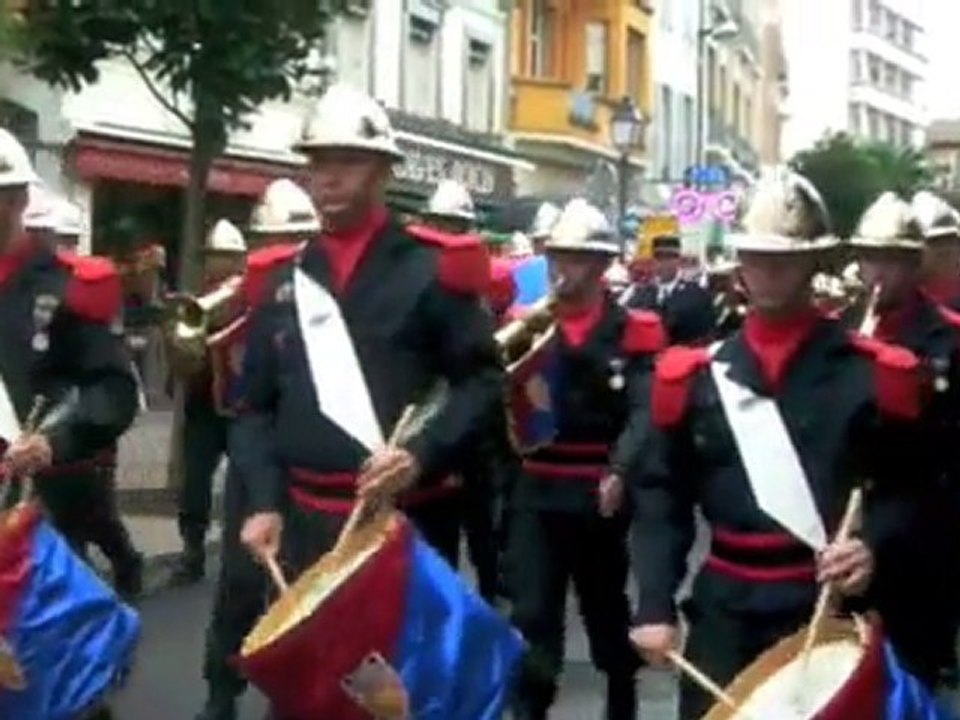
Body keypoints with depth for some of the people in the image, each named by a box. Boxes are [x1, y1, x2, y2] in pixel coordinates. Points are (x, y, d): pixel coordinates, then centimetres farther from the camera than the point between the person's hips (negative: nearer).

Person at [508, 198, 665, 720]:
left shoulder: (632, 331, -3)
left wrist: (620, 471, -28)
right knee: (530, 614, -4)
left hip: (598, 492, -1)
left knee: (606, 609, 17)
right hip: (536, 491, 2)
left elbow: (644, 414, -15)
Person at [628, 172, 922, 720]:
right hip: (725, 606, 2)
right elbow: (661, 495, 5)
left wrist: (876, 544, -18)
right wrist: (655, 606, -3)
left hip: (832, 606, -2)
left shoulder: (872, 372, -3)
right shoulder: (695, 372, 3)